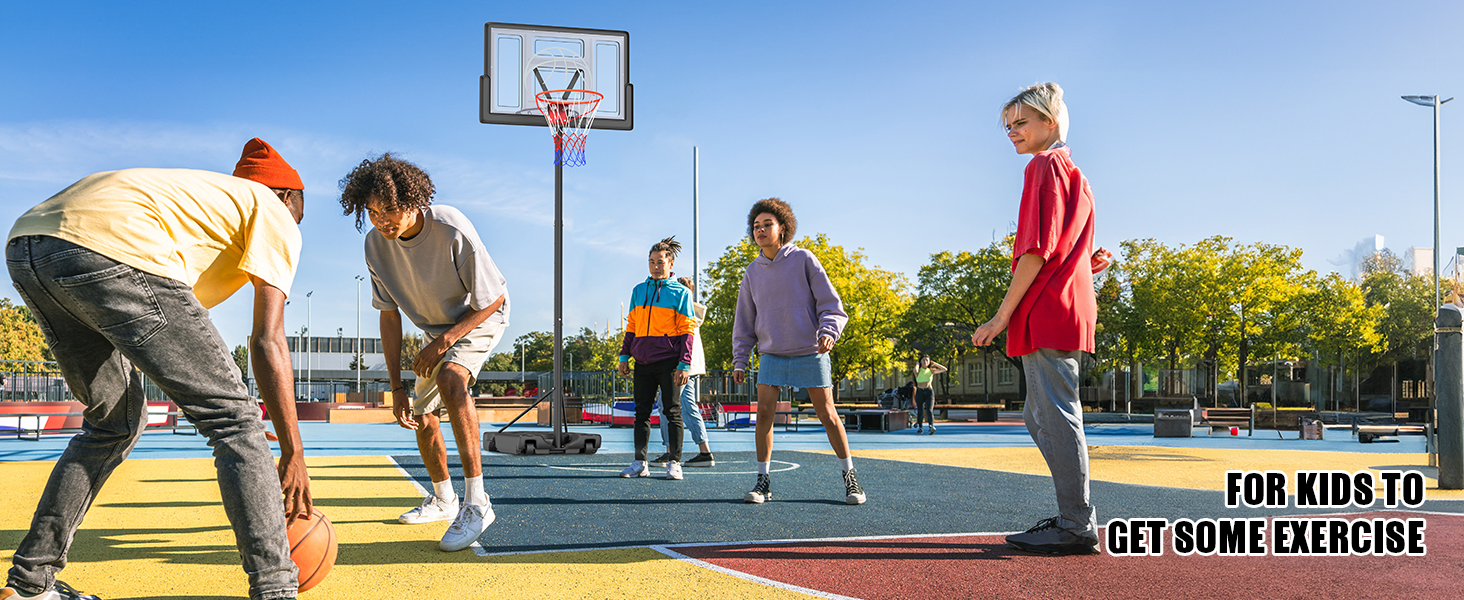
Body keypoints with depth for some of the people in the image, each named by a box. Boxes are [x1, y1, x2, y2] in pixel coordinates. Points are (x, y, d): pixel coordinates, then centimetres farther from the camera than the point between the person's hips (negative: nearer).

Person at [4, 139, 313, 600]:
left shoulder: (206, 194, 37)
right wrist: (293, 454, 8)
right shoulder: (275, 216, 16)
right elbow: (268, 342, 5)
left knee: (115, 421, 26)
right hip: (111, 250, -9)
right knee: (234, 416, 0)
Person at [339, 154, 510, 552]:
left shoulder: (452, 230, -34)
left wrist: (442, 343, -25)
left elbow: (494, 299, -23)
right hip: (436, 328, 6)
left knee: (450, 377, -33)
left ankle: (476, 503, -31)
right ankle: (443, 500, 36)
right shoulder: (376, 244, -18)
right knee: (421, 416, 9)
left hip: (481, 317, -6)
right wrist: (396, 387, -12)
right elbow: (389, 316, -8)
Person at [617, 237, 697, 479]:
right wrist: (624, 356, 10)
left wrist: (685, 364, -9)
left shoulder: (680, 292, 2)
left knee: (672, 412, -1)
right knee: (642, 412, 4)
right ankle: (640, 463, 8)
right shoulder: (638, 290, 14)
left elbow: (687, 331, -2)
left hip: (668, 362, -4)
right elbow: (631, 327, 18)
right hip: (643, 362, 4)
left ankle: (674, 463, 3)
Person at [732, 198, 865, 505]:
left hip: (810, 353, -3)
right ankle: (763, 480, 3)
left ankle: (850, 477, 14)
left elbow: (830, 303, -3)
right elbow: (744, 321, 12)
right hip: (771, 355, 3)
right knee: (764, 413, -8)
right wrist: (740, 361, 7)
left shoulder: (803, 260, -3)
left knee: (828, 415, -1)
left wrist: (828, 331, -22)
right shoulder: (752, 272, 6)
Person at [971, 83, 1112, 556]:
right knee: (1040, 418, 14)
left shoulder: (1045, 166, -7)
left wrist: (1001, 317, -15)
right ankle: (1073, 517, 18)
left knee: (1057, 419, -8)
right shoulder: (1072, 170, 24)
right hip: (1068, 310, 10)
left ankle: (1077, 529, -5)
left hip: (1047, 311, -10)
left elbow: (1037, 250, -16)